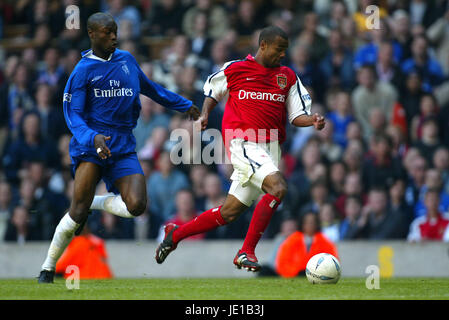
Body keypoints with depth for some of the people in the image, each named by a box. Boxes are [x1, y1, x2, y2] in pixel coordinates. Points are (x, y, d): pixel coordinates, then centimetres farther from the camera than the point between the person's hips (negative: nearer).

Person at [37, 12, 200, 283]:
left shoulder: (127, 60, 14)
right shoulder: (83, 71, -1)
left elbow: (150, 88, 31)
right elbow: (73, 114, -6)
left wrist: (185, 106, 38)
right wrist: (93, 138, -25)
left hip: (123, 147, 5)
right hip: (91, 144, -5)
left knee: (136, 206, -16)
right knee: (78, 212, -15)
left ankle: (96, 203, 14)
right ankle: (48, 269, 0)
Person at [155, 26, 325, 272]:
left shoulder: (288, 77, 13)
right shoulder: (235, 69, 3)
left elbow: (296, 116, 12)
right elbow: (212, 90, 20)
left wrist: (313, 120, -8)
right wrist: (204, 114, 4)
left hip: (270, 148, 5)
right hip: (242, 142, -5)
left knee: (229, 212, 6)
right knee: (277, 187, -27)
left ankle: (175, 234, 27)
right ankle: (246, 252, -19)